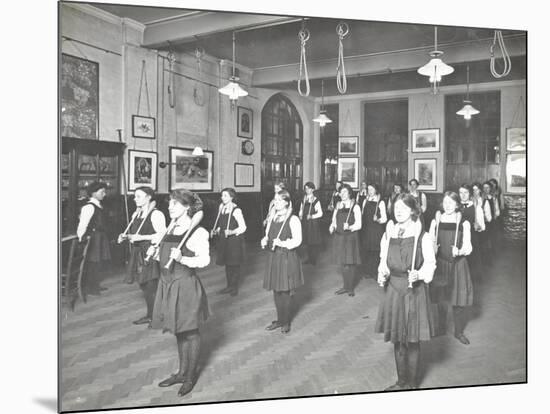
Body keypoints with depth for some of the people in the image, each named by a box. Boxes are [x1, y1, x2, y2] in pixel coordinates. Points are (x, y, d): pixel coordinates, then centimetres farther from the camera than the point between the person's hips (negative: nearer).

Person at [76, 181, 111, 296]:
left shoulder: (98, 206, 13)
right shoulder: (89, 207, -16)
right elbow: (82, 225, -19)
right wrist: (81, 239, -19)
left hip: (101, 238, 10)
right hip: (93, 239, -10)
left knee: (101, 263, 16)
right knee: (92, 263, -1)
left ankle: (95, 286, 29)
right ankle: (87, 288, 12)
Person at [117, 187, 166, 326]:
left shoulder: (156, 214, -13)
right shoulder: (136, 214, 14)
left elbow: (162, 235, -20)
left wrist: (141, 237, -23)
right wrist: (125, 236, 3)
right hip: (138, 253, 8)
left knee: (151, 286, -4)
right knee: (143, 285, 13)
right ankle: (150, 315, 26)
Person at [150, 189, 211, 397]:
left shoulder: (197, 232, -14)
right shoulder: (170, 229, 9)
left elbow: (204, 260, -18)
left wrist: (181, 258, -31)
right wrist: (156, 253, -2)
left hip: (186, 286, -7)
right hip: (168, 284, 8)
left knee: (190, 332, 8)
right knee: (178, 331, 19)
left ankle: (191, 376, 25)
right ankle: (182, 372, 35)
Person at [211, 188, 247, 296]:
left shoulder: (236, 210, -14)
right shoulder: (221, 207, 6)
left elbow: (243, 227, -15)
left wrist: (232, 232, -28)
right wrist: (216, 231, 6)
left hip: (235, 240, -7)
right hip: (224, 240, 7)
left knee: (234, 264, 3)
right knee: (227, 264, 14)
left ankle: (235, 287, 16)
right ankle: (229, 285, 26)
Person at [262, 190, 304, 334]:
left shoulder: (293, 219, -11)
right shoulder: (272, 217, 9)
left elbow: (297, 240, -14)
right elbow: (267, 234, 17)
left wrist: (282, 243, -27)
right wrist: (264, 241, -4)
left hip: (287, 258, -6)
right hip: (273, 257, 6)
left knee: (286, 291, 3)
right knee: (276, 290, 12)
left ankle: (286, 322, 18)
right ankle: (280, 319, 27)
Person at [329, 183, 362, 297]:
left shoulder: (355, 207, -6)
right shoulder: (338, 206, 9)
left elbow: (358, 225, -11)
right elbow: (334, 220, 16)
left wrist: (349, 227, -29)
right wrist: (332, 227, -5)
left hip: (351, 237, -5)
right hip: (339, 237, 5)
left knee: (350, 263, 1)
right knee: (343, 263, 11)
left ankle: (351, 288, 14)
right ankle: (345, 286, 23)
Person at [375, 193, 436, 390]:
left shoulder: (422, 236, -10)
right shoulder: (389, 233, 4)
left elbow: (429, 263, -6)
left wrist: (418, 275, -24)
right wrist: (382, 273, -7)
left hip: (414, 290, -4)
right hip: (393, 289, 4)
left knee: (412, 340, 6)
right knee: (397, 339, 13)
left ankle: (412, 383, 25)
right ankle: (401, 381, 31)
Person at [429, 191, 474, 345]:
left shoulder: (464, 223, -4)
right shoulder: (436, 221, 0)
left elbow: (468, 247, -4)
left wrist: (459, 252, -24)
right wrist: (432, 249, -15)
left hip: (458, 265, -1)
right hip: (440, 264, 1)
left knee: (459, 300, 4)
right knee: (439, 299, 9)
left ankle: (459, 332, 24)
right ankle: (440, 328, 29)